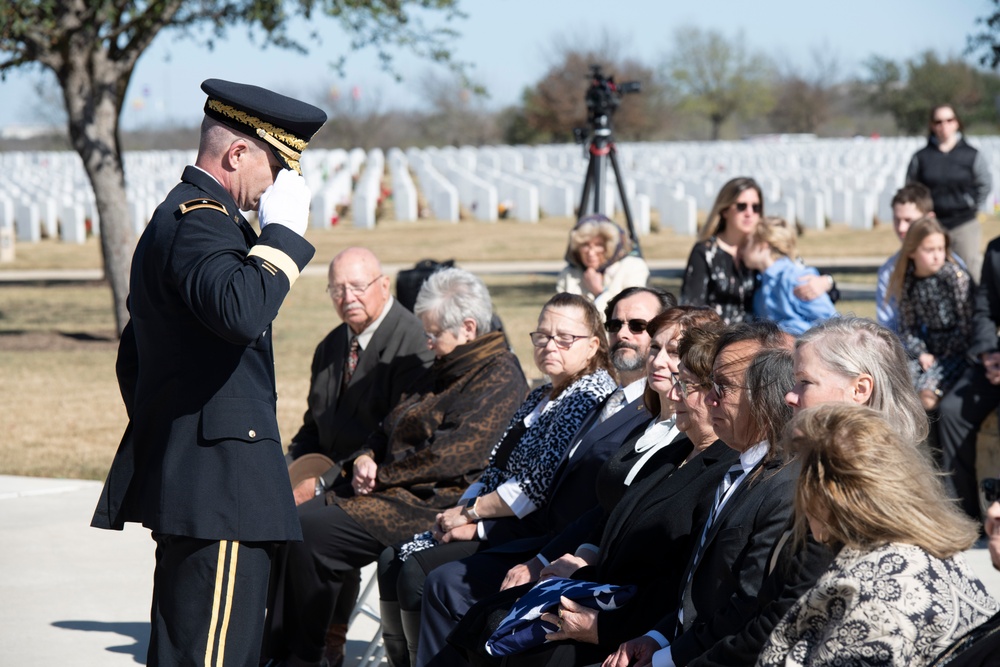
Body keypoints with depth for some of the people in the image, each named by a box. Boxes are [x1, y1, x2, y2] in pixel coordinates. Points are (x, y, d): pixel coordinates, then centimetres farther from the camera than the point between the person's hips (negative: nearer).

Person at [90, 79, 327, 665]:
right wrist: (284, 231, -21)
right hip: (222, 483, -11)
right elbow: (241, 311, -34)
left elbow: (131, 360, 27)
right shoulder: (201, 220, -13)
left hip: (183, 478, 11)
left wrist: (157, 438, 30)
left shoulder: (177, 217, 21)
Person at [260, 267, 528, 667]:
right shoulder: (447, 370, 20)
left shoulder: (500, 376, -10)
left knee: (311, 533, -20)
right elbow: (393, 427, 23)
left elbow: (455, 454, -20)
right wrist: (365, 458, 0)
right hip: (400, 490, 10)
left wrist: (382, 474, -12)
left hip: (435, 506, -10)